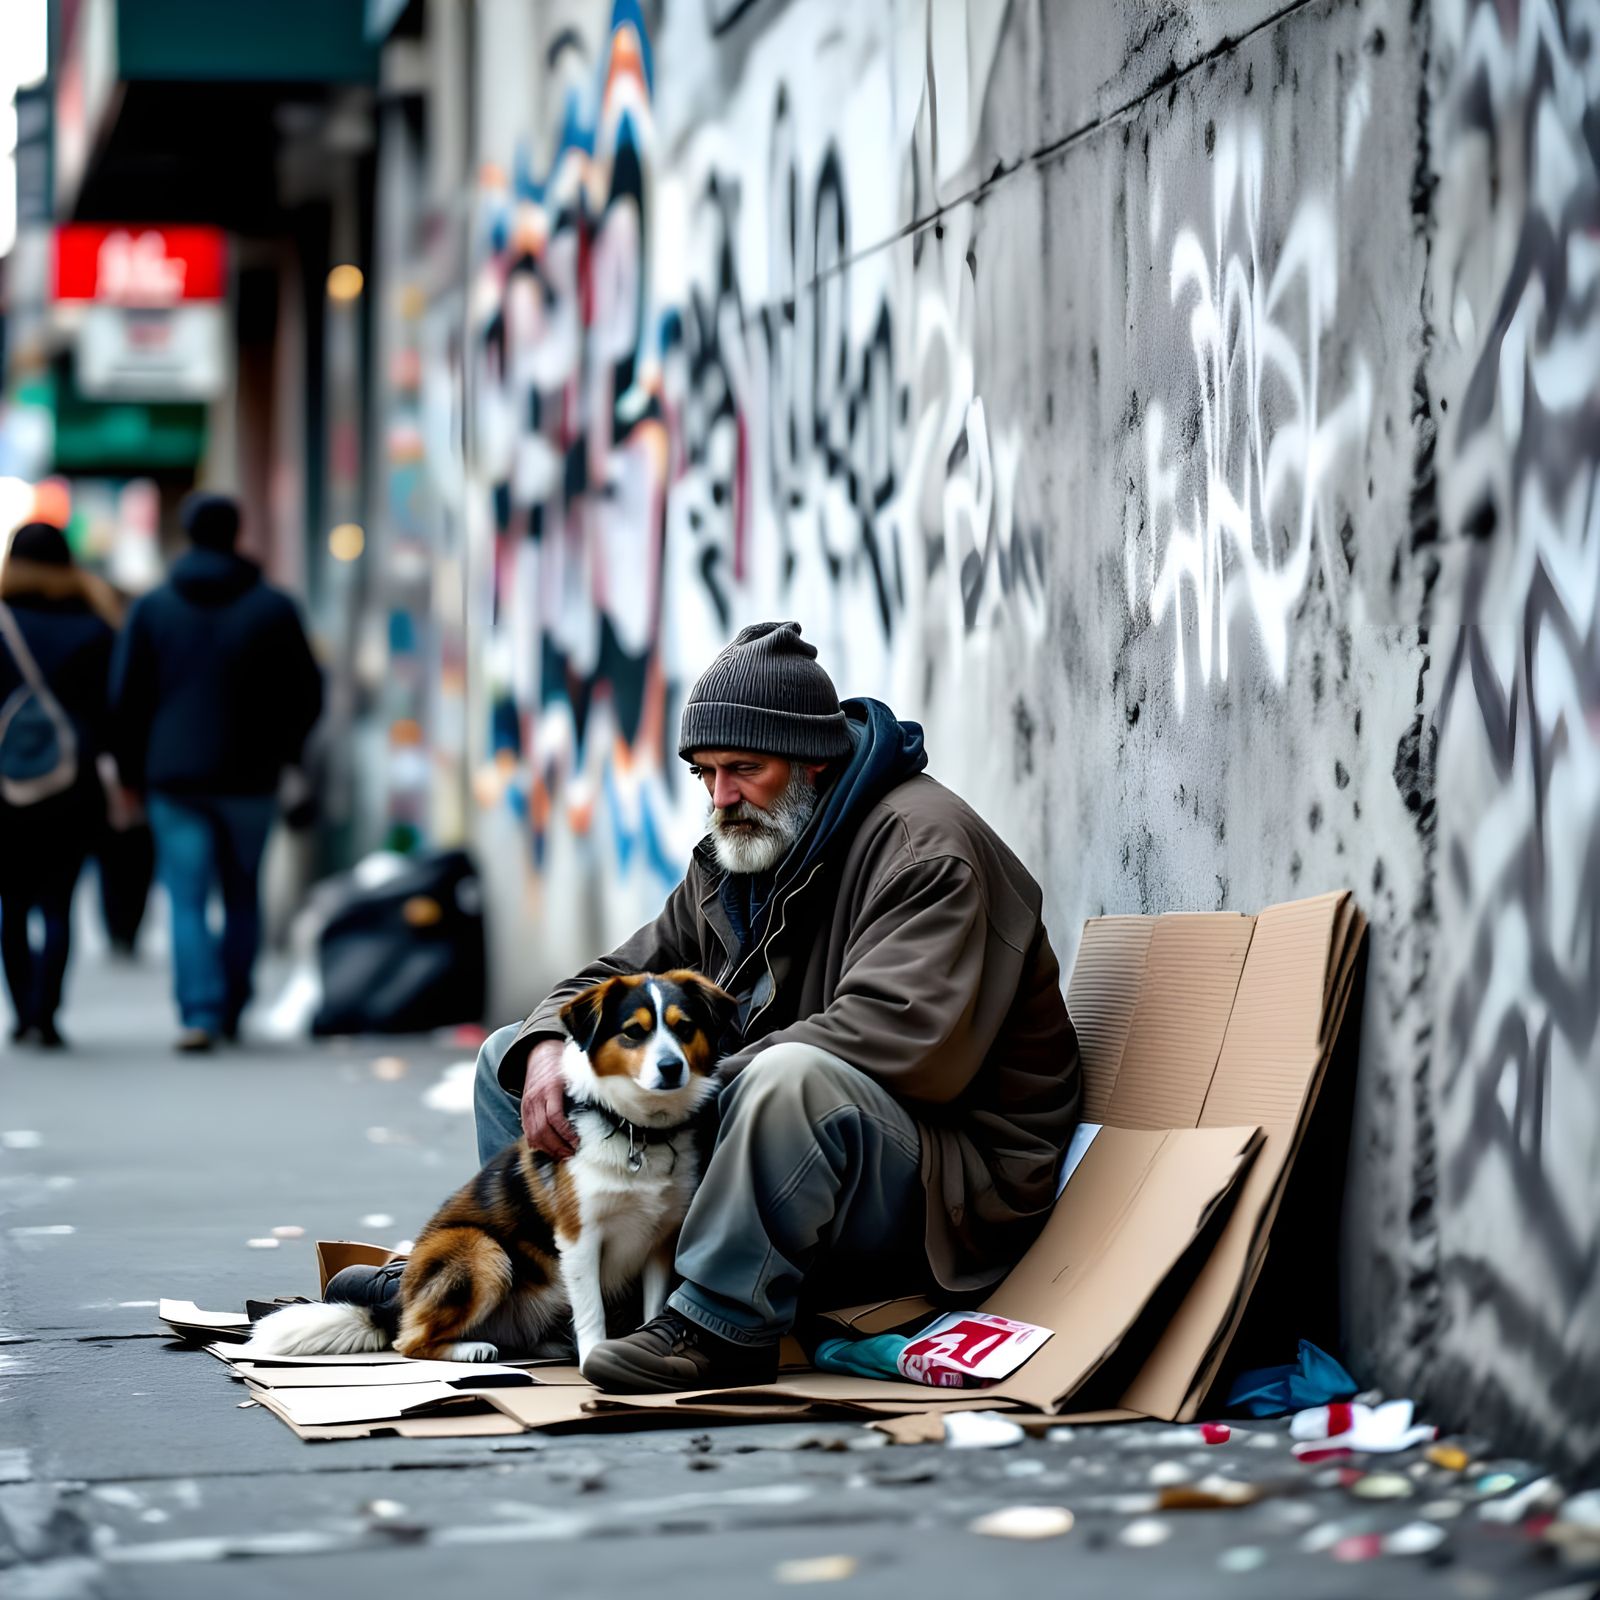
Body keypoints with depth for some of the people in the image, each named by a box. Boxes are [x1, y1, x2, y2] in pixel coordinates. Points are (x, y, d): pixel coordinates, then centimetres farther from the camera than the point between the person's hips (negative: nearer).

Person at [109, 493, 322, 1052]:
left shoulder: (151, 608, 1)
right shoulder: (274, 607, 0)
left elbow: (124, 698, 1)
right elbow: (307, 693, 3)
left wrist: (132, 773, 9)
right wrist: (281, 750, 19)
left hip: (174, 776, -1)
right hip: (250, 777, 1)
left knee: (187, 901, -1)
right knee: (243, 895, 15)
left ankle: (201, 1012, -14)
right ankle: (232, 1010, 17)